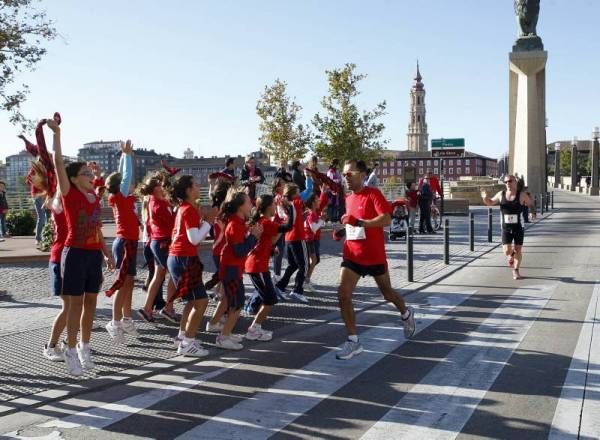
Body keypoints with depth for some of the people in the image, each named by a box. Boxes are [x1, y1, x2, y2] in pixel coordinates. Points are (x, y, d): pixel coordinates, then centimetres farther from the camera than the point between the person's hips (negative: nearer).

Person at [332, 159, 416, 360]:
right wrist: (343, 231, 5)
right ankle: (353, 341, -5)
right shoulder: (348, 199, 9)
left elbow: (386, 219, -25)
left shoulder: (373, 194, -12)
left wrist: (359, 222, -33)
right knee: (343, 295, -11)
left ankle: (406, 314, 47)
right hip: (352, 255, 5)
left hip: (374, 256, -5)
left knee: (387, 293, 15)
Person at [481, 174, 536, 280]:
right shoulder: (501, 194, 2)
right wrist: (485, 197, -8)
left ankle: (516, 270, 22)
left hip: (518, 227, -1)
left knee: (518, 250, 2)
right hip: (506, 228, 1)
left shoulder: (522, 195, -6)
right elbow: (490, 202, 14)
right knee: (507, 251, -7)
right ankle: (511, 255, 31)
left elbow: (531, 204, 4)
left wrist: (533, 212, -17)